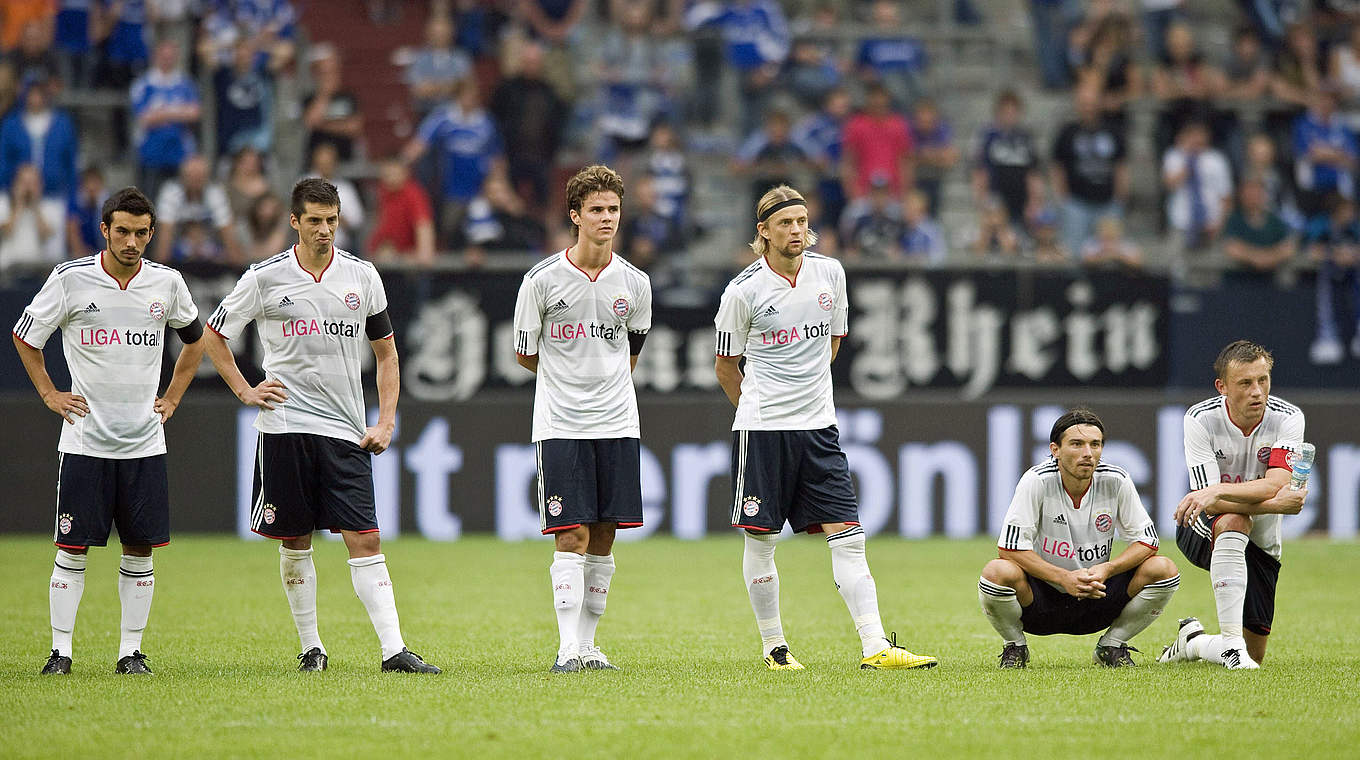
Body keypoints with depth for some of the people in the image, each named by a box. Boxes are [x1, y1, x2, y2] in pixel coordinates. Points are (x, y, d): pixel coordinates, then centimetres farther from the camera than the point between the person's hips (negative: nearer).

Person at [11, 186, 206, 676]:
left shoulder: (167, 283, 2)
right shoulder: (70, 279, -6)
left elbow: (194, 340, 21)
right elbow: (24, 337, 8)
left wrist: (171, 399, 14)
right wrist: (49, 394, 3)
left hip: (144, 441, 2)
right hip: (84, 440, -2)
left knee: (140, 551, 3)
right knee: (72, 548, -3)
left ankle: (131, 650, 10)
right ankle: (60, 650, 3)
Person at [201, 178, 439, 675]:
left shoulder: (362, 276, 6)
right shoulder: (265, 278, 0)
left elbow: (386, 352, 14)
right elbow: (213, 336, 12)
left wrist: (386, 421, 5)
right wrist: (245, 392, 3)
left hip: (346, 430, 1)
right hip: (286, 425, -1)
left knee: (364, 540, -7)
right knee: (295, 542, 4)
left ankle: (394, 649, -12)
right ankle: (311, 647, 15)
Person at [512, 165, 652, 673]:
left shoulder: (635, 283, 4)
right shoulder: (543, 279, -5)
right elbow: (525, 354, 6)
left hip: (617, 424, 3)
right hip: (560, 425, -3)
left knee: (603, 541, 5)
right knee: (571, 538, -10)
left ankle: (588, 644, 14)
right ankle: (567, 648, -11)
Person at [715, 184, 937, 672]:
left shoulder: (829, 273, 4)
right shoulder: (744, 290, -7)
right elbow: (726, 366, 5)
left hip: (818, 426, 3)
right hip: (760, 429, -3)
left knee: (847, 537, -4)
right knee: (761, 541, 2)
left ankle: (875, 646, -9)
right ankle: (773, 647, 15)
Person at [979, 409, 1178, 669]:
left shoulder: (1116, 482, -9)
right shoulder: (1037, 481, -17)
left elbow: (1147, 540, -4)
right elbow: (1010, 548, -20)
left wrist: (1107, 569, -23)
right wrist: (1065, 578, -29)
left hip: (1096, 596, 3)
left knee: (1163, 570, -18)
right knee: (997, 572, -34)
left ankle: (1111, 646, 6)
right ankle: (1015, 647, -1)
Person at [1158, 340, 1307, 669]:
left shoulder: (1287, 418, -15)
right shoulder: (1201, 418, -18)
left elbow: (1274, 484, -30)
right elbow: (1212, 503, -25)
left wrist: (1218, 490, -45)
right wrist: (1277, 504, -37)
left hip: (1261, 544, 2)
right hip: (1203, 531, -2)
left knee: (1254, 653, -1)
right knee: (1233, 520, -39)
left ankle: (1193, 642, 33)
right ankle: (1230, 640, -35)